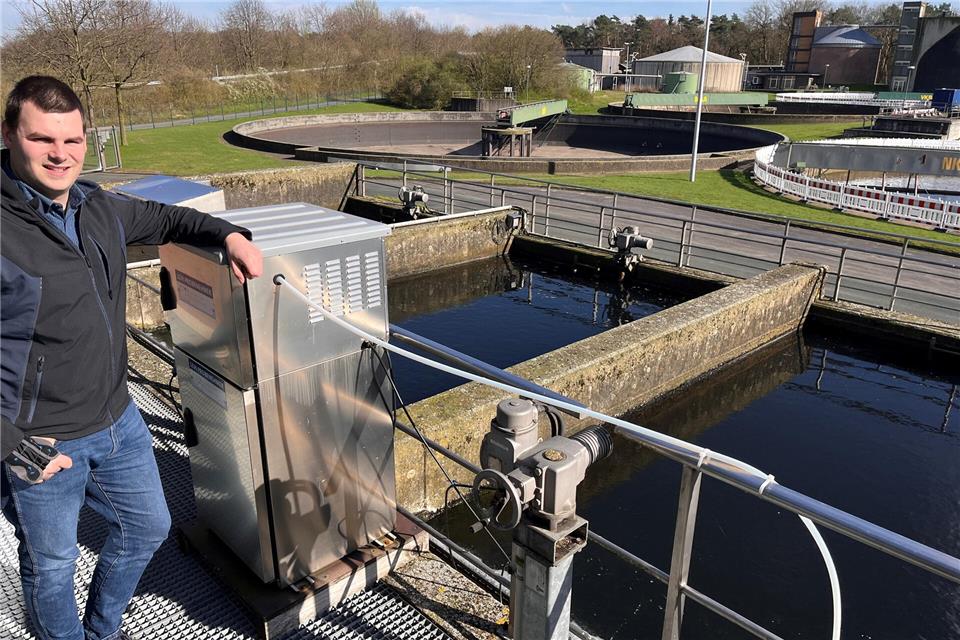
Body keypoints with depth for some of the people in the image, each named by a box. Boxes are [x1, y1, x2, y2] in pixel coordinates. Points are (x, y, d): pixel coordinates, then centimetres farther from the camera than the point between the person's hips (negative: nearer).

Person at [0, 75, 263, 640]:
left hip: (119, 420, 7)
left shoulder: (98, 207, 1)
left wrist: (229, 233, 5)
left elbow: (164, 219, 21)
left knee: (148, 527, 23)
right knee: (51, 566, 16)